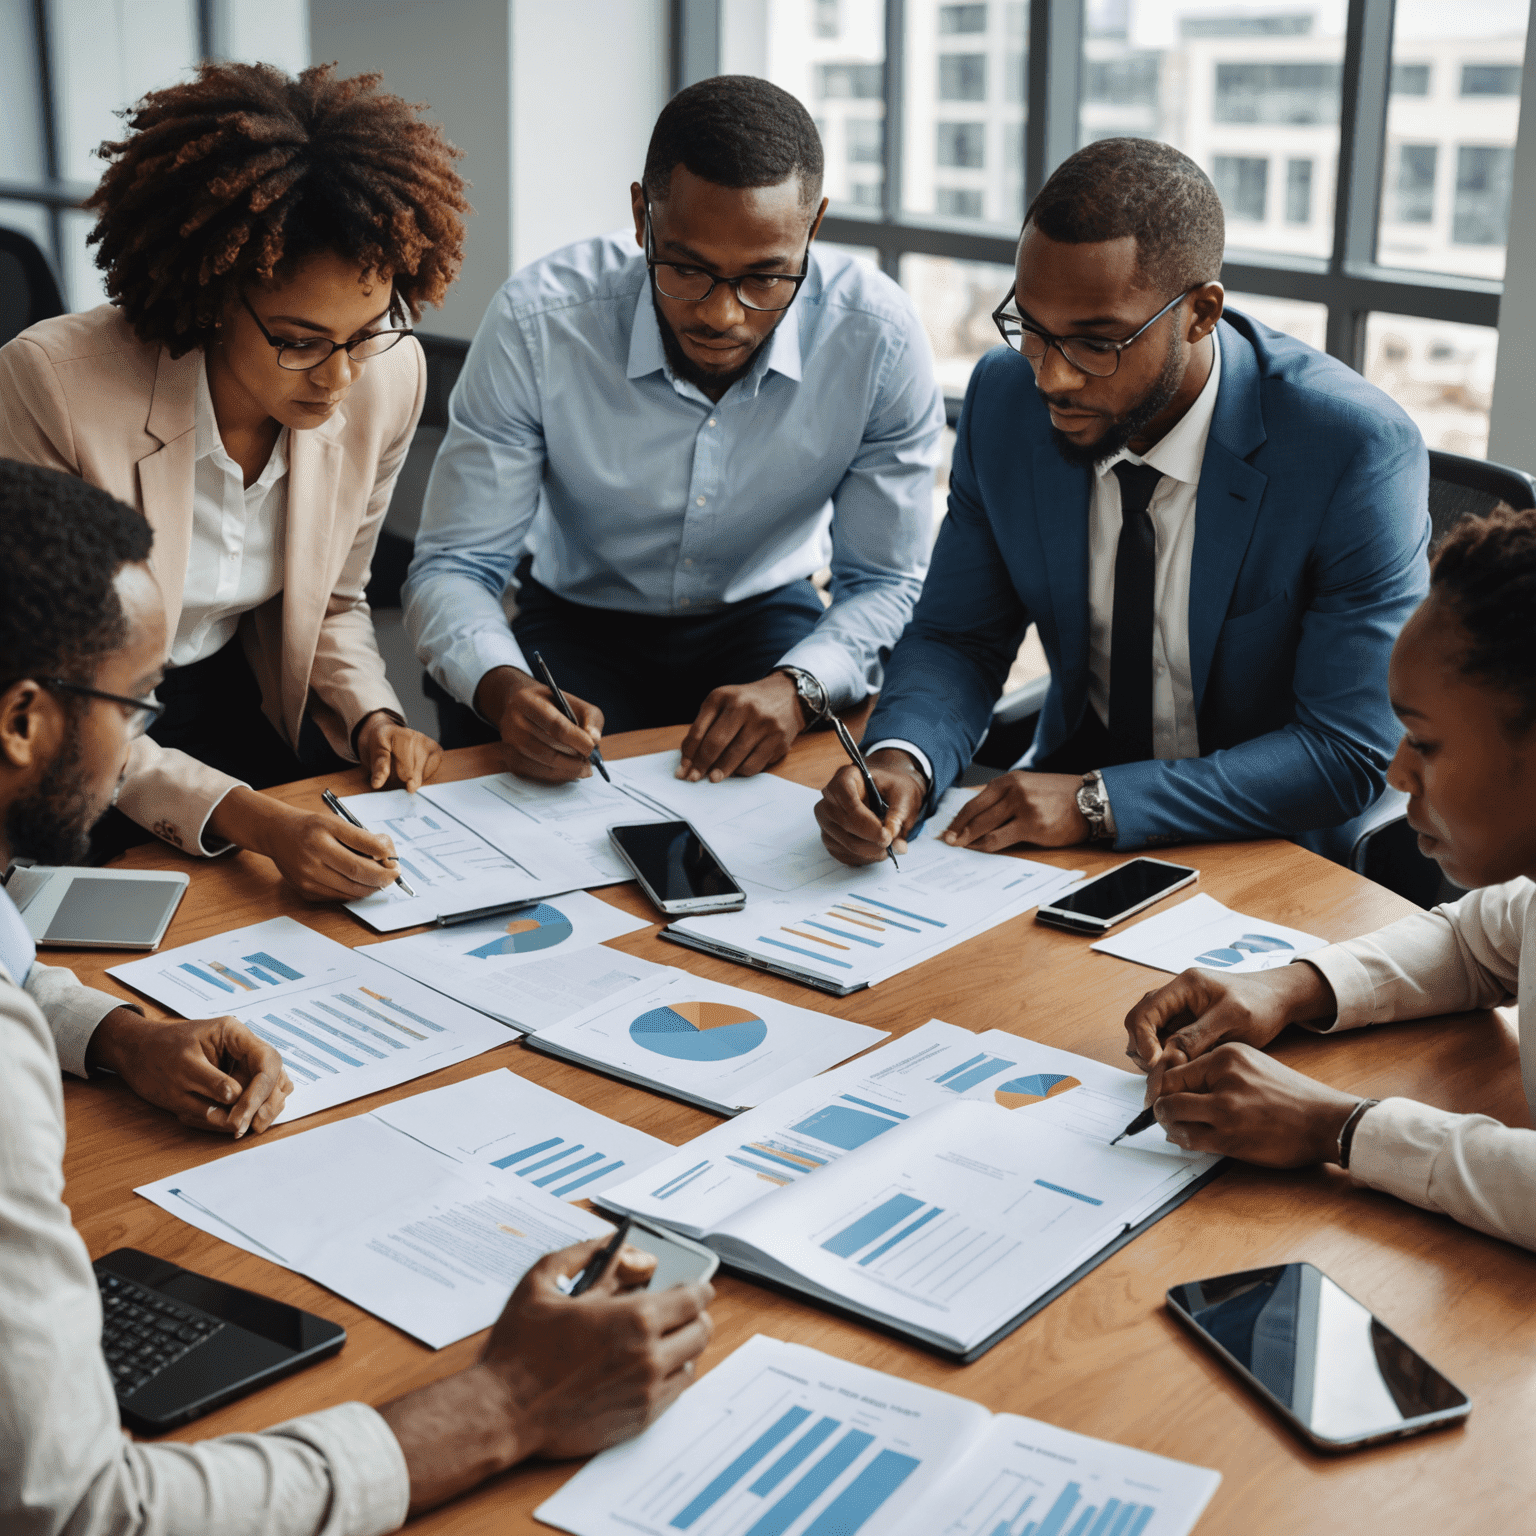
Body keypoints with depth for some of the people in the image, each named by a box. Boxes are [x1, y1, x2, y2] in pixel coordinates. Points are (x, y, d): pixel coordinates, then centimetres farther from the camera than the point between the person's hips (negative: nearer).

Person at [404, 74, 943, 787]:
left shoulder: (880, 339, -23)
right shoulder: (537, 324, -25)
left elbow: (885, 580, -12)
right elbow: (451, 566, -18)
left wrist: (797, 686, -33)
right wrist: (503, 687, -41)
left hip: (765, 619, 3)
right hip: (578, 620, -2)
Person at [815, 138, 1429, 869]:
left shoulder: (1356, 451, -21)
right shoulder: (1004, 397, -7)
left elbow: (1347, 755, -20)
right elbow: (957, 637, 1)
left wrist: (1098, 801, -28)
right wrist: (901, 762, -21)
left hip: (1273, 858, -4)